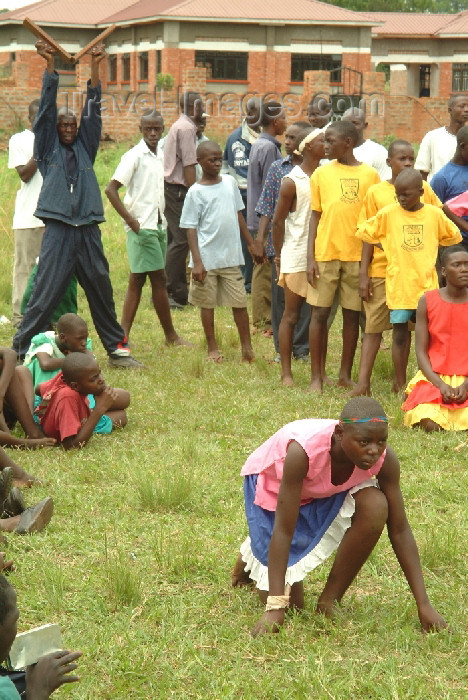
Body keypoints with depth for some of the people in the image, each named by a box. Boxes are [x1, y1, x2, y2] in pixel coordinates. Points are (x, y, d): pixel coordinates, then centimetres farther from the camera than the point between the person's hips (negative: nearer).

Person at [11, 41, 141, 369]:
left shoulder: (85, 148, 15)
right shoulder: (49, 149, 9)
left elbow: (93, 112, 8)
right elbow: (47, 110, 2)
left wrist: (95, 68, 0)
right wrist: (50, 66, -5)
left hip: (88, 229, 4)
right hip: (59, 228, -3)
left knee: (101, 290, 10)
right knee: (45, 294, -6)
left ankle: (117, 348, 18)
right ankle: (21, 352, -2)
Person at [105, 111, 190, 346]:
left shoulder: (158, 157, 13)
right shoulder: (134, 156, -10)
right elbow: (111, 189, -15)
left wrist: (163, 220, 9)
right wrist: (132, 221, -17)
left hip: (157, 226, 8)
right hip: (142, 227, -8)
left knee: (137, 280, 7)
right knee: (159, 279, -4)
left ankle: (123, 334, 9)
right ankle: (171, 336, 4)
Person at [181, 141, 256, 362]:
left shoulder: (230, 182, 7)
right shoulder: (196, 192, -6)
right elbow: (191, 228, -7)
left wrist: (251, 243, 16)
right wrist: (196, 261, -13)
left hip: (231, 256, 3)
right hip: (207, 259, -3)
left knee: (240, 302, 3)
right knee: (207, 304, 8)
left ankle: (247, 346, 13)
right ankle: (212, 348, 19)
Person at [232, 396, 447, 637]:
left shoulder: (385, 460, -29)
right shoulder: (304, 450, -42)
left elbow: (400, 530, -22)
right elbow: (283, 531, -38)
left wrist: (424, 605, -26)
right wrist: (275, 607, -40)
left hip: (327, 491, 4)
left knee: (375, 507, -30)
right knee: (289, 601, -6)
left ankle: (329, 601, -12)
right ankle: (250, 557, 28)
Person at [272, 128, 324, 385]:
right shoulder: (292, 181, -8)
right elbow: (278, 221, -3)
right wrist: (279, 255, 1)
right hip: (297, 258, -5)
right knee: (291, 315, 2)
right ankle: (286, 372, 9)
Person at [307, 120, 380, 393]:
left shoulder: (370, 175, 2)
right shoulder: (322, 174, 4)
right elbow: (315, 216, 5)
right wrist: (311, 257, -2)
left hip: (358, 256, 0)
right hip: (325, 254, 0)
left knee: (352, 315, 6)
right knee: (320, 313, 0)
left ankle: (346, 375, 16)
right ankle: (317, 376, 7)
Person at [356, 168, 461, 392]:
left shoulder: (434, 214, 0)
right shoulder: (388, 214, -3)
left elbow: (454, 236, 14)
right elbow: (364, 232, 4)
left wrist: (429, 248, 9)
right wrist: (388, 246, 5)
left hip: (427, 285, 1)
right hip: (399, 286, -1)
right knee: (400, 334, 4)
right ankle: (400, 384, 13)